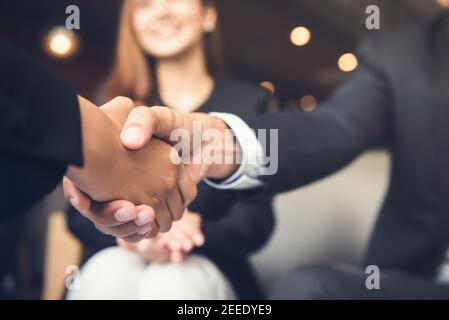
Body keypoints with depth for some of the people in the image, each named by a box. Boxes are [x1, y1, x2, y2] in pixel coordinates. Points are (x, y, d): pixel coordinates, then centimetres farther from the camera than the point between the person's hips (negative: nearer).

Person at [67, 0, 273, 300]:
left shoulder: (248, 102, 4)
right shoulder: (114, 100, 8)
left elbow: (255, 218, -4)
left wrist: (190, 238, -26)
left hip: (208, 269, -1)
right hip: (122, 261, 2)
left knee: (172, 283, -35)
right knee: (108, 274, -33)